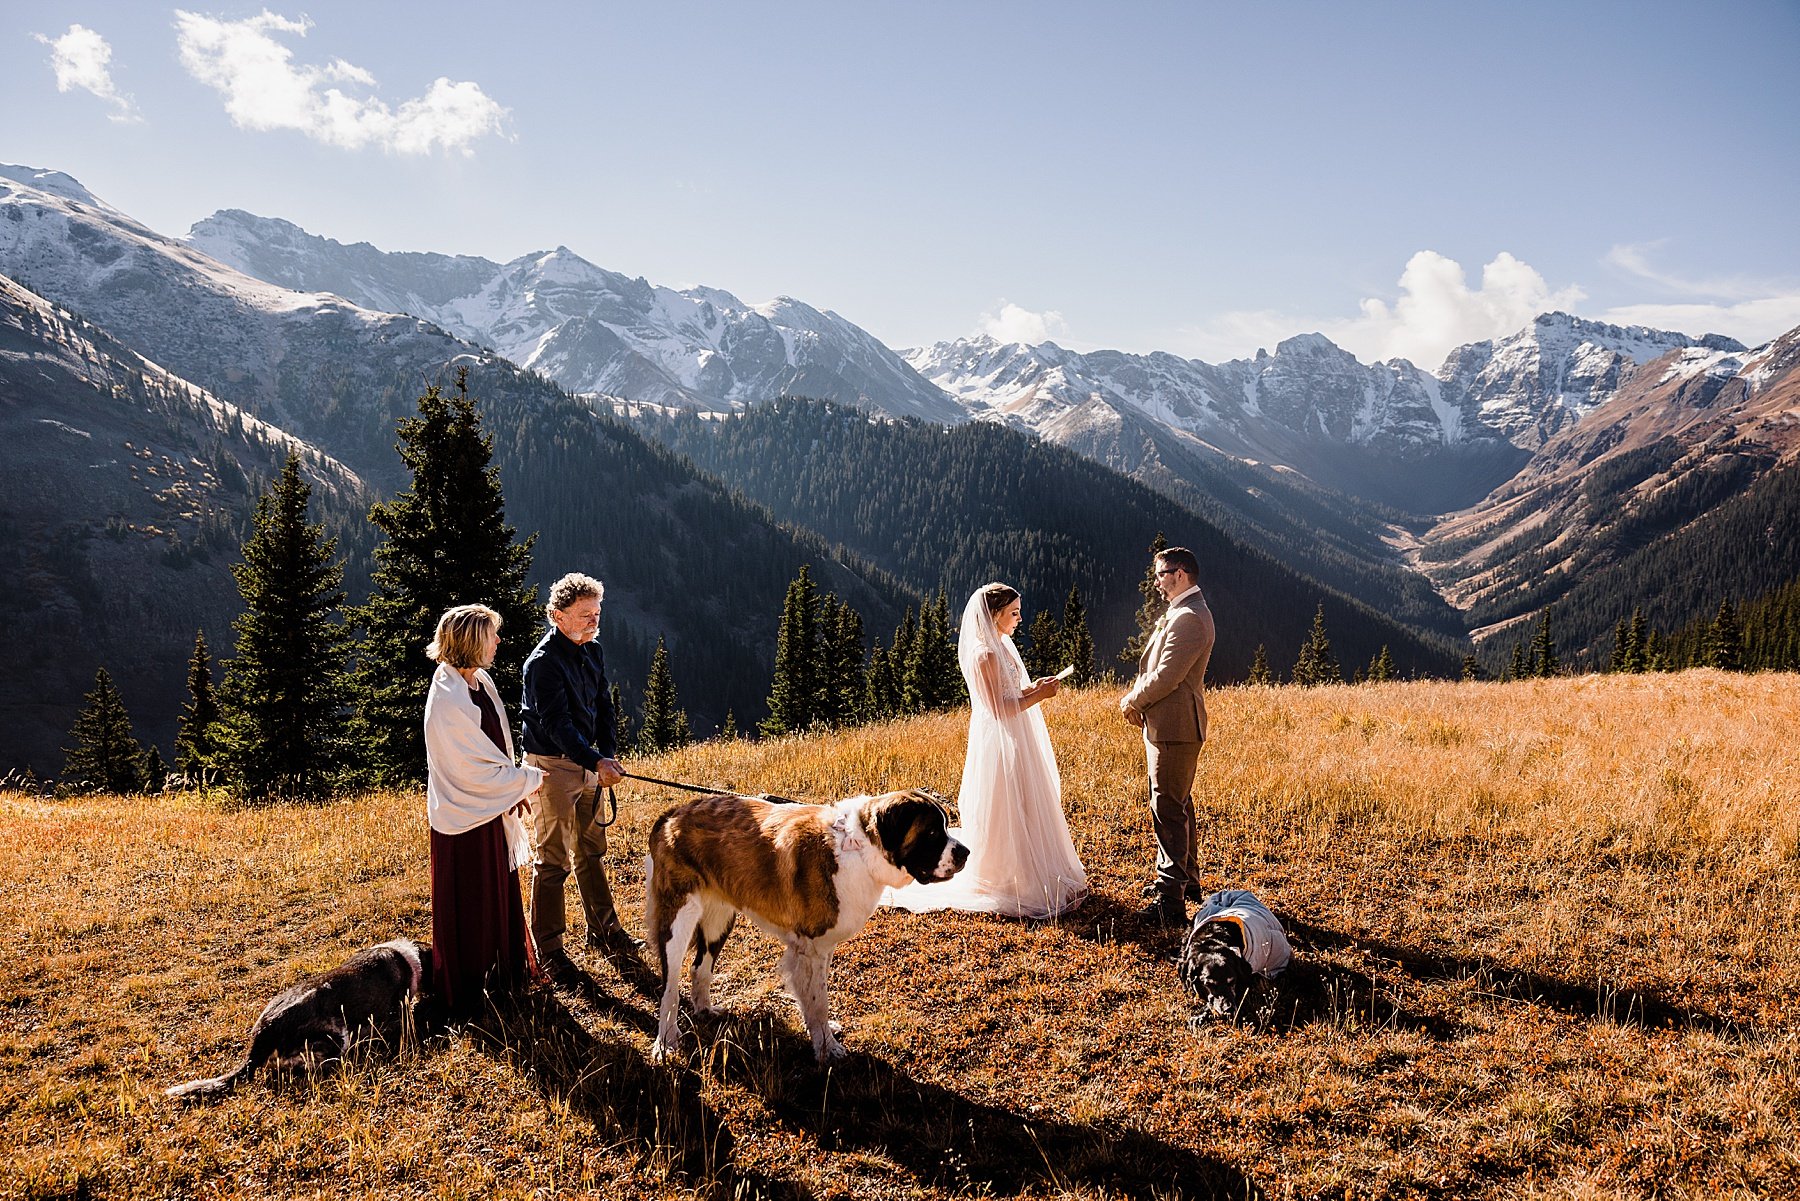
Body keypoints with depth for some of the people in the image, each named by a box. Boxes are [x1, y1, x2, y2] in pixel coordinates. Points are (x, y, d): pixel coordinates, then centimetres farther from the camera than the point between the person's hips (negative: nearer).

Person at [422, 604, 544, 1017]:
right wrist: (528, 780, -12)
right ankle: (462, 994, 24)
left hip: (490, 809, 9)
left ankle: (503, 970, 40)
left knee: (499, 894, 22)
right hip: (463, 816, -9)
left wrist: (514, 789, 6)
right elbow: (474, 769, -24)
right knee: (466, 906, 7)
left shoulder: (480, 681, 1)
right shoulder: (448, 699, -27)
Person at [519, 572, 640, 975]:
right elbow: (558, 724, -25)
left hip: (588, 763, 8)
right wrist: (596, 763, -33)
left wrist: (608, 755, -3)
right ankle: (548, 949, 8)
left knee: (592, 851, 17)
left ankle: (604, 931, 29)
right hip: (552, 764, -8)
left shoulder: (593, 651, 6)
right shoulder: (543, 662, -19)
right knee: (552, 859, -2)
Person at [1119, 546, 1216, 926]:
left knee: (1168, 810, -7)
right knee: (1178, 806, 20)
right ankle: (1185, 879, 34)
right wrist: (1136, 696, 1)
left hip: (1173, 727, -11)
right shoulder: (1181, 612, 15)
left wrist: (1133, 701, -8)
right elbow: (1155, 666, 17)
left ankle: (1170, 900, -3)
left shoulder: (1188, 617, -20)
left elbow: (1167, 676, -23)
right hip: (1171, 725, 11)